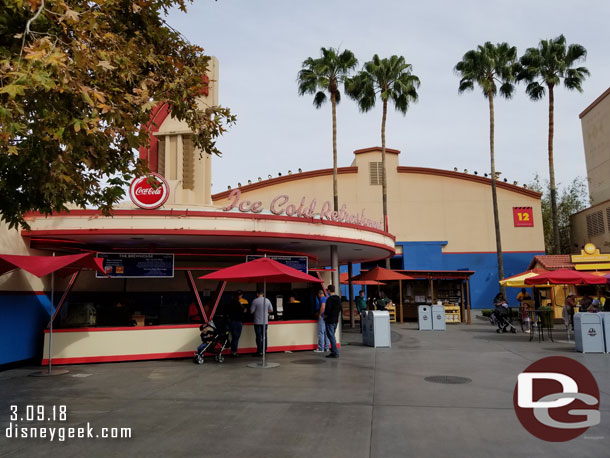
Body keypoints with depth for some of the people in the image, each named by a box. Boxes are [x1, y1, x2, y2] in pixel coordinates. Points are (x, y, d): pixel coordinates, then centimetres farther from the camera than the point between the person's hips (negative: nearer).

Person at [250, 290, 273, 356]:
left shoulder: (255, 301, -11)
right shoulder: (267, 300, 3)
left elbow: (251, 311, -9)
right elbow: (271, 310, 10)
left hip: (258, 322, -4)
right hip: (265, 321, 4)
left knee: (259, 336, 1)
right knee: (264, 336, 12)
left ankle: (260, 351, 1)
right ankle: (264, 350, 17)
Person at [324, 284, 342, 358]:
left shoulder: (329, 299, -18)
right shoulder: (338, 298, 9)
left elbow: (328, 309, -21)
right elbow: (339, 309, 15)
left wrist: (325, 316, -5)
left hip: (330, 320, -8)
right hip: (336, 319, 8)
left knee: (331, 336, -4)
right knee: (332, 335, 18)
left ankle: (335, 352, -5)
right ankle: (333, 351, 21)